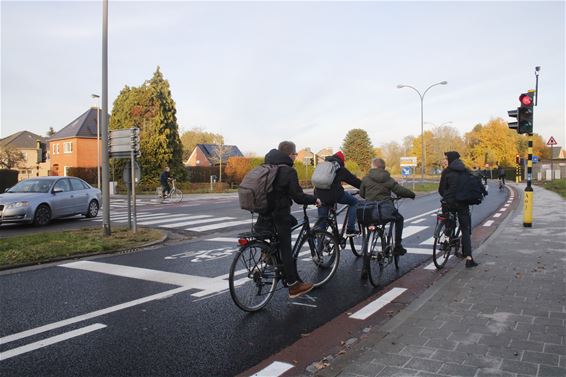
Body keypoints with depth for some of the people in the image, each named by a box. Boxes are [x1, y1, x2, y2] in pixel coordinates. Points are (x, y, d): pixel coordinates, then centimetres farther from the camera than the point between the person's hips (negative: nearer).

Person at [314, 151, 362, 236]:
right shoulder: (340, 169, 7)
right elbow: (354, 180, 10)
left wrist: (316, 199, 30)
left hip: (320, 196, 5)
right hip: (335, 194, -5)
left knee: (322, 219, 15)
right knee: (354, 202, 17)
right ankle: (350, 229, 11)